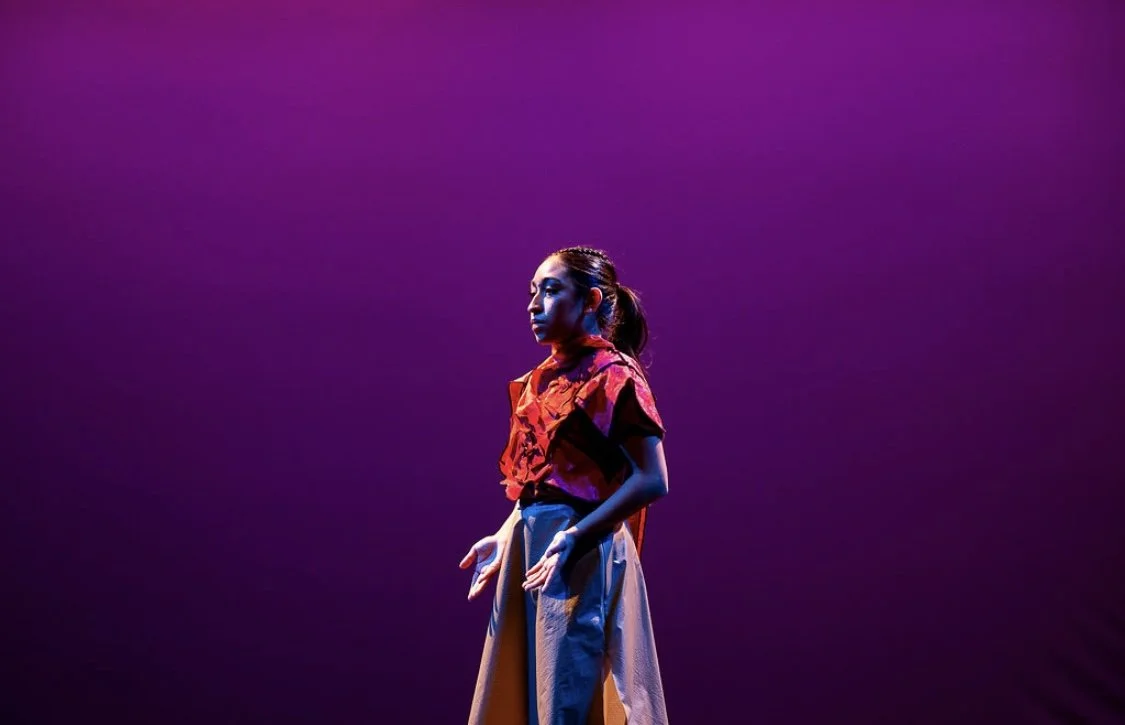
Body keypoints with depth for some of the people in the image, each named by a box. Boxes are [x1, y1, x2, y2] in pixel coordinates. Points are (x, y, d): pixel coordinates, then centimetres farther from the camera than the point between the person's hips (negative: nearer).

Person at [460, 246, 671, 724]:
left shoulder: (613, 375, -10)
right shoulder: (543, 378, 13)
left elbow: (652, 480, -16)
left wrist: (575, 536, -22)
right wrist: (503, 538, 11)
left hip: (580, 554, -8)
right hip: (528, 545, 8)